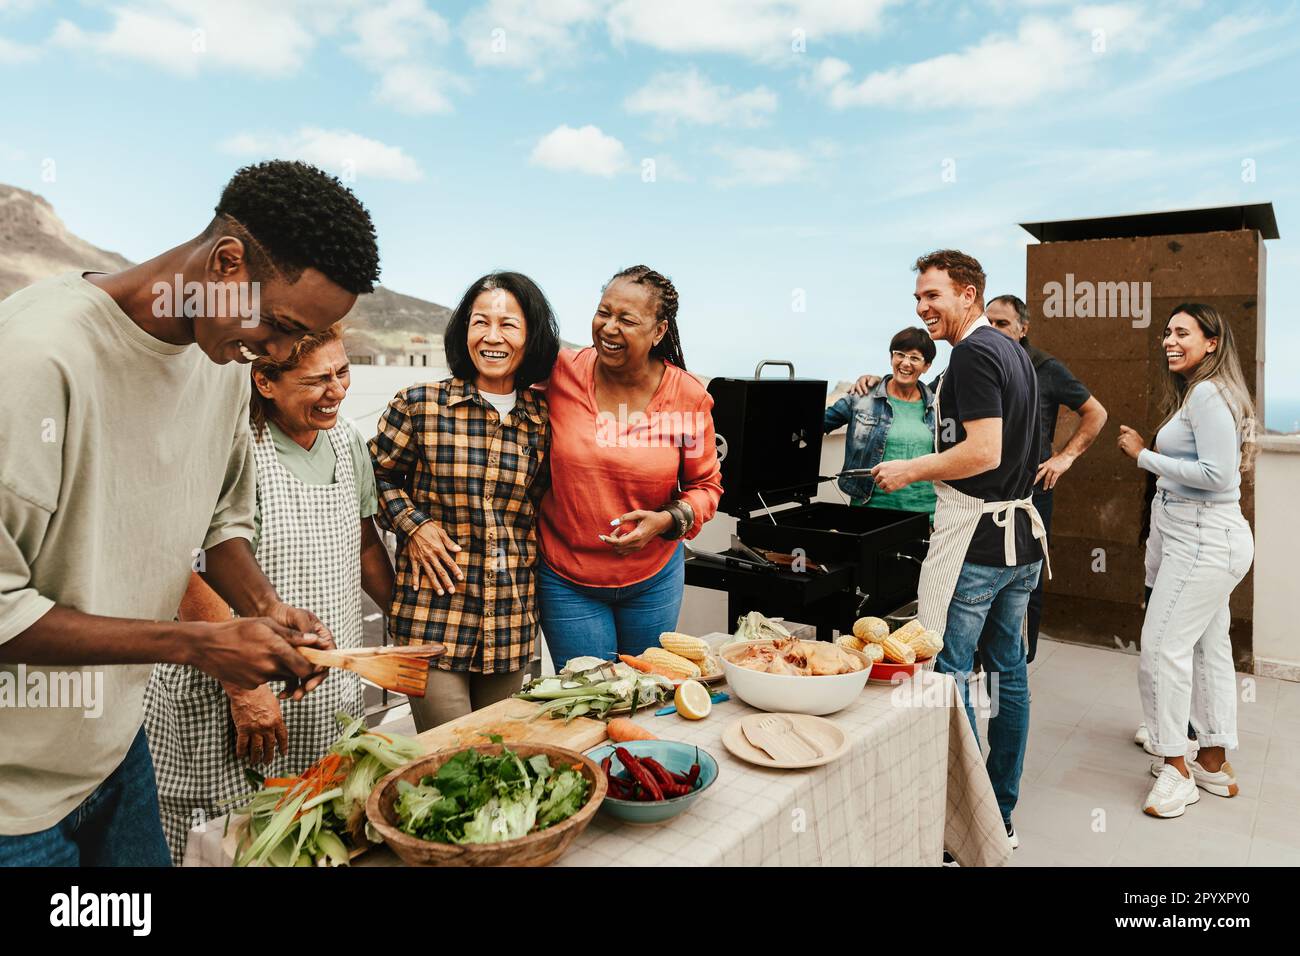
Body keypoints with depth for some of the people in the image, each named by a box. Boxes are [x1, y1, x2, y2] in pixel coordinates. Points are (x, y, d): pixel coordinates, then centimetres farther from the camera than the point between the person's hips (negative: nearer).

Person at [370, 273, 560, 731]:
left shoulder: (543, 418, 3)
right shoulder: (419, 405, -4)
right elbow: (378, 474, 8)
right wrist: (413, 524, -5)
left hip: (511, 621, 3)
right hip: (433, 614, -3)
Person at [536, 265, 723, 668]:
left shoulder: (688, 397, -11)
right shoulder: (560, 373, -14)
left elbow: (706, 484, 0)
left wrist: (666, 521, -17)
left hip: (653, 578, 2)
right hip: (566, 579, -1)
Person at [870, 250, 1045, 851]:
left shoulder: (972, 354, -15)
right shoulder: (1014, 351, 15)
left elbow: (983, 452, -24)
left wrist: (911, 471, -13)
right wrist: (931, 463, 21)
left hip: (975, 538, -10)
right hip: (1020, 536, 10)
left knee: (947, 672, -1)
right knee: (1008, 670, 15)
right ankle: (1002, 813, 28)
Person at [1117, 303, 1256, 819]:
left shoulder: (1208, 394, -15)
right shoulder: (1195, 392, 17)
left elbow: (1218, 473, -22)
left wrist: (1146, 456, -16)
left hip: (1204, 538, -11)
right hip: (1200, 537, 11)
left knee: (1163, 646, -9)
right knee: (1209, 647, 14)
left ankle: (1176, 769, 3)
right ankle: (1214, 763, 24)